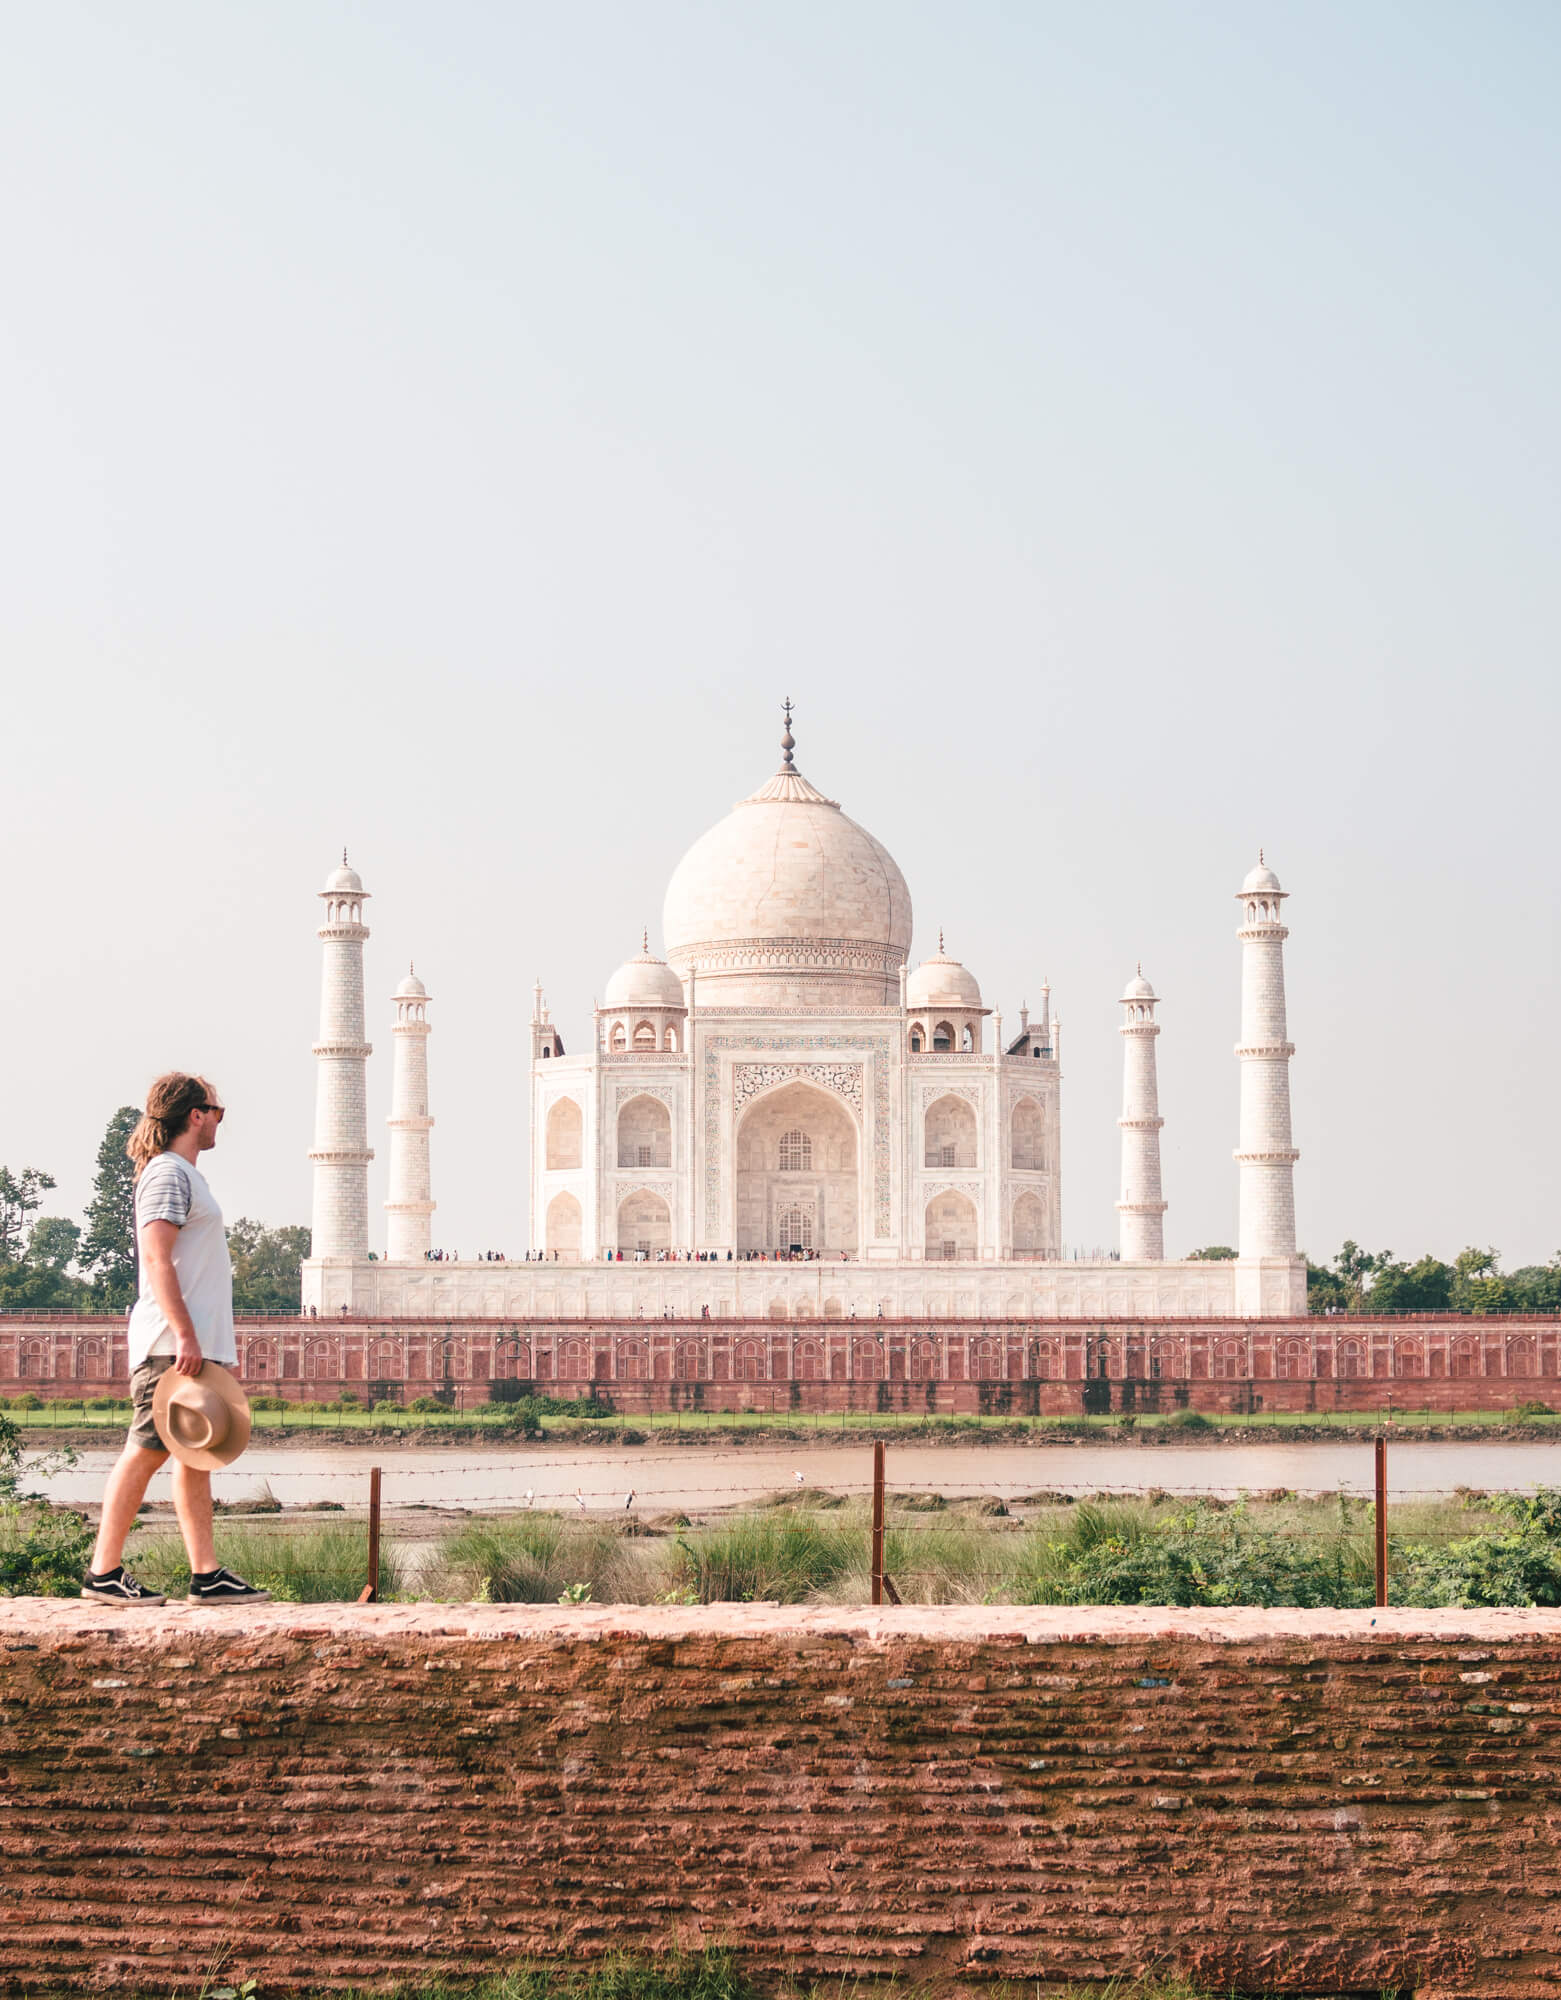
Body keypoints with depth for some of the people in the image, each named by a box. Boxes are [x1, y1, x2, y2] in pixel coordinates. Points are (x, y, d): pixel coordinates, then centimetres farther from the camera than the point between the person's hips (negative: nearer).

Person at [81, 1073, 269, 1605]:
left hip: (195, 1344, 10)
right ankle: (104, 1572, -6)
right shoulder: (168, 1173, -9)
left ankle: (207, 1574, 7)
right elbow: (156, 1257, -19)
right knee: (146, 1451, -8)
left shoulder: (184, 1175, 22)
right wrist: (185, 1334, -25)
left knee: (195, 1454, 7)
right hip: (172, 1345, -10)